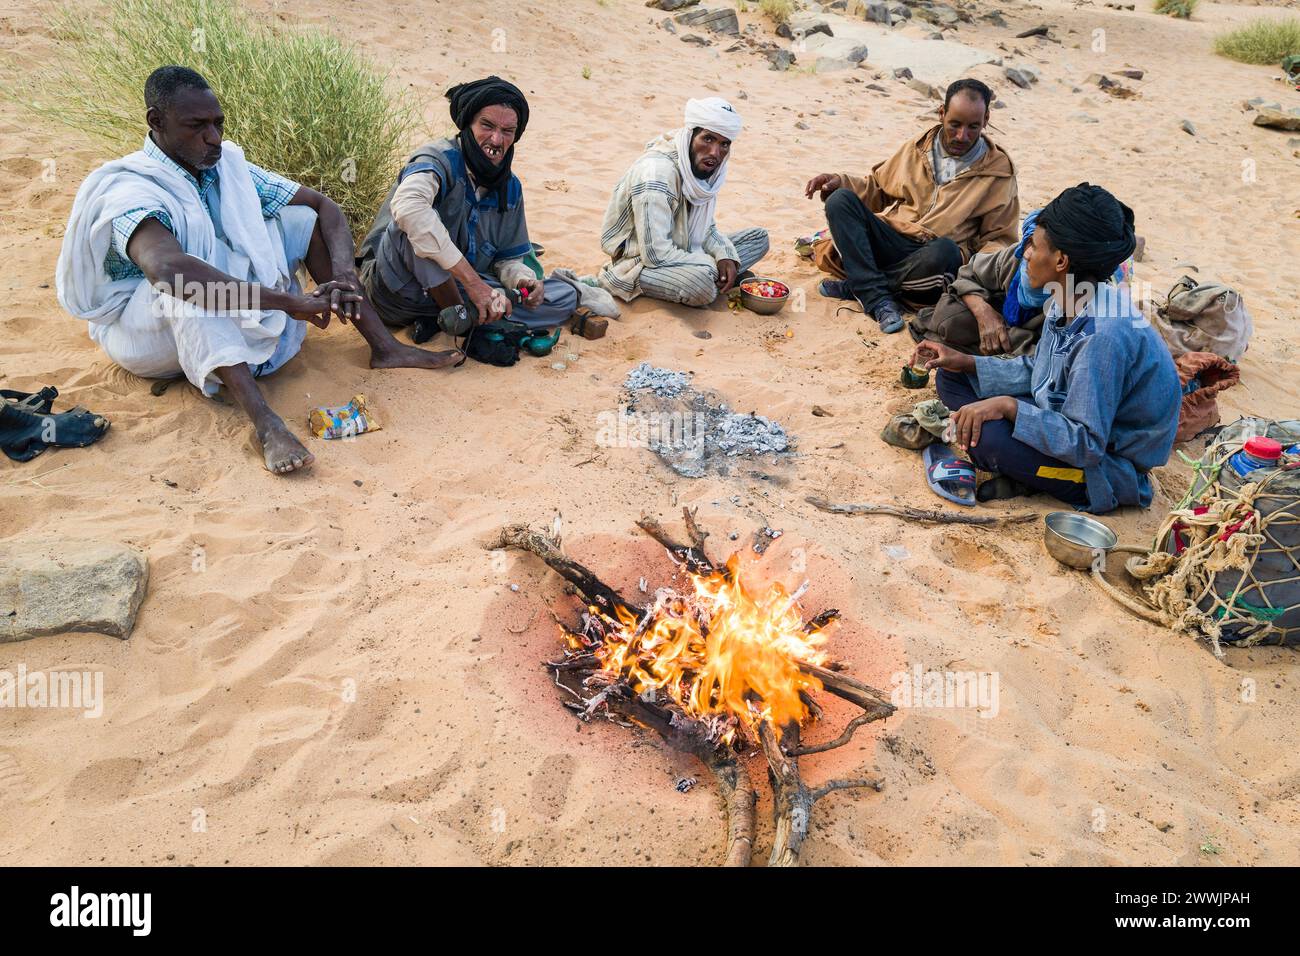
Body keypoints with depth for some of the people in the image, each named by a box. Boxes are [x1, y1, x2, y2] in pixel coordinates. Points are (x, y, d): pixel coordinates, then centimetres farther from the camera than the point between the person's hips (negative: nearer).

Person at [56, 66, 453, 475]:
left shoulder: (227, 166, -3)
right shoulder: (130, 191, -25)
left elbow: (323, 205, -4)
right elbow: (167, 268, -46)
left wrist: (343, 271, -25)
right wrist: (289, 301, -49)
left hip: (233, 324, 6)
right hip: (143, 329, -6)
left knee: (302, 218, -5)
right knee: (189, 286, -41)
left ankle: (384, 347, -13)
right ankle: (266, 425, -52)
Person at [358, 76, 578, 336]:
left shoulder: (510, 187, 5)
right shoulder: (439, 157, -17)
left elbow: (508, 258, 13)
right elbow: (406, 205, -41)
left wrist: (523, 280, -15)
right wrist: (472, 281, -42)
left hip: (455, 290, 6)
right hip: (398, 290, -6)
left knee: (565, 298, -4)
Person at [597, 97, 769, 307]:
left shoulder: (701, 164, 0)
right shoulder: (656, 173, -27)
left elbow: (707, 228, 12)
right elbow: (655, 254, -30)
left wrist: (725, 256, -9)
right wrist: (712, 265, -19)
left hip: (680, 252, 9)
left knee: (759, 237, 6)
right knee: (701, 281, -39)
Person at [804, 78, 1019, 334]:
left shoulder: (999, 171, 7)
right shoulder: (916, 150, 14)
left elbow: (999, 238, 8)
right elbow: (877, 188, 25)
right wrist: (839, 182, 5)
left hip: (931, 256, -3)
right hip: (889, 242, 3)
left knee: (944, 252, -40)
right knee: (839, 200, -21)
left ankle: (854, 286, -21)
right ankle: (878, 300, -31)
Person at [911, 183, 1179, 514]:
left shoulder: (1104, 337, -32)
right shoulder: (1067, 303, -4)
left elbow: (1085, 445, -31)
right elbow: (1035, 370, 10)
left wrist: (1008, 406, -34)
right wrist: (966, 362, 1)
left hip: (1110, 466, -9)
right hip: (1072, 428, 9)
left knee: (987, 436, -36)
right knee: (952, 378, 4)